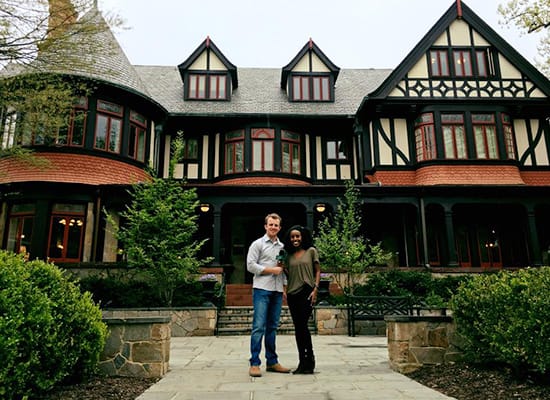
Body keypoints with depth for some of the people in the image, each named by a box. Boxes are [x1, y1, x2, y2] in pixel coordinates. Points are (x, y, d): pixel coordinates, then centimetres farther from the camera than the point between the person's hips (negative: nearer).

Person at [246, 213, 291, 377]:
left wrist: (285, 286, 14)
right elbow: (250, 265, -6)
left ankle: (272, 362, 18)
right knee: (259, 326, -9)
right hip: (262, 289, -5)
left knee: (272, 327, 10)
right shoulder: (257, 244, 2)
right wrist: (271, 270, -9)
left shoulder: (282, 247, 18)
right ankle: (254, 364, -4)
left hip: (277, 291, 5)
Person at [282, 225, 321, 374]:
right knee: (297, 328, 8)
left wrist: (315, 290, -8)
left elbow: (318, 271, 2)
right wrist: (282, 268, -4)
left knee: (302, 325, -10)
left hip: (306, 292, -5)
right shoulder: (289, 255, 13)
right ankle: (302, 362, 18)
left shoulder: (311, 251, 3)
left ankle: (309, 360, 7)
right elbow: (288, 275, 16)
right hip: (292, 294, 5)